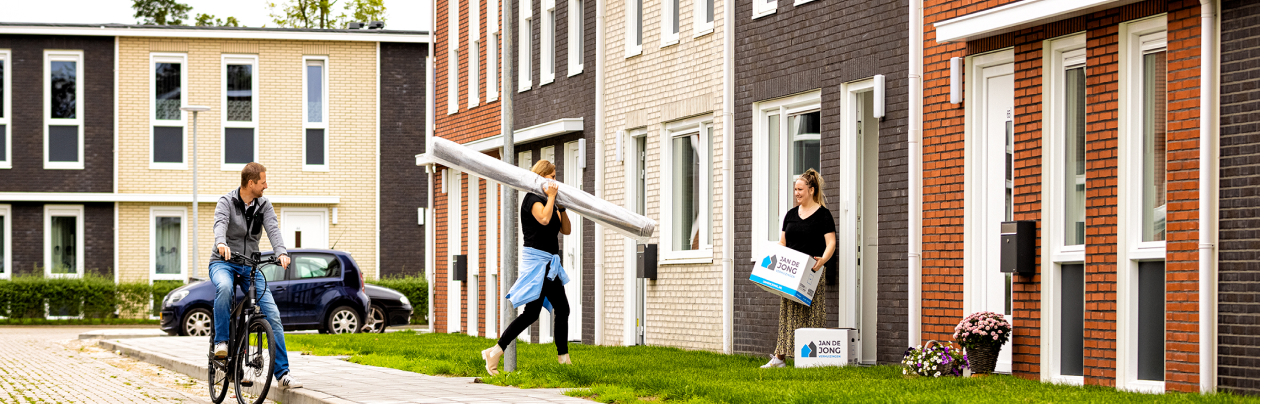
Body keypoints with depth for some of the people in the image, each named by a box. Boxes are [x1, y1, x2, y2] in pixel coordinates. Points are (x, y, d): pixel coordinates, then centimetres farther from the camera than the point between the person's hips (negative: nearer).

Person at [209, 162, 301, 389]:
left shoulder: (264, 206, 3)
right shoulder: (227, 202, -8)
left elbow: (273, 230, -13)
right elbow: (220, 223, -27)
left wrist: (281, 252, -34)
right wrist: (221, 243, -50)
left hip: (251, 265, 3)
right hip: (223, 262, -3)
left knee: (272, 315, -9)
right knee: (225, 287, -40)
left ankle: (282, 373, -6)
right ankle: (221, 342, -26)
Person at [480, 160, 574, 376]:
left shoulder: (548, 202, 17)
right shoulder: (532, 199, -10)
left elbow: (566, 230, 16)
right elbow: (544, 219, -30)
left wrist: (561, 208, 2)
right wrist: (551, 196, -18)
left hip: (550, 262, 9)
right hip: (536, 258, -9)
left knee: (562, 309, 6)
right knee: (532, 312, -13)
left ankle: (563, 358, 11)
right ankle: (495, 352, -11)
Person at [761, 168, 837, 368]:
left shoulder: (823, 214, -2)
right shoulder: (791, 215, 15)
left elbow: (831, 243, -8)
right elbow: (782, 244, 18)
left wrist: (822, 260, -26)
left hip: (812, 273, -5)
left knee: (811, 316, -6)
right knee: (787, 314, 4)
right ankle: (779, 357, 4)